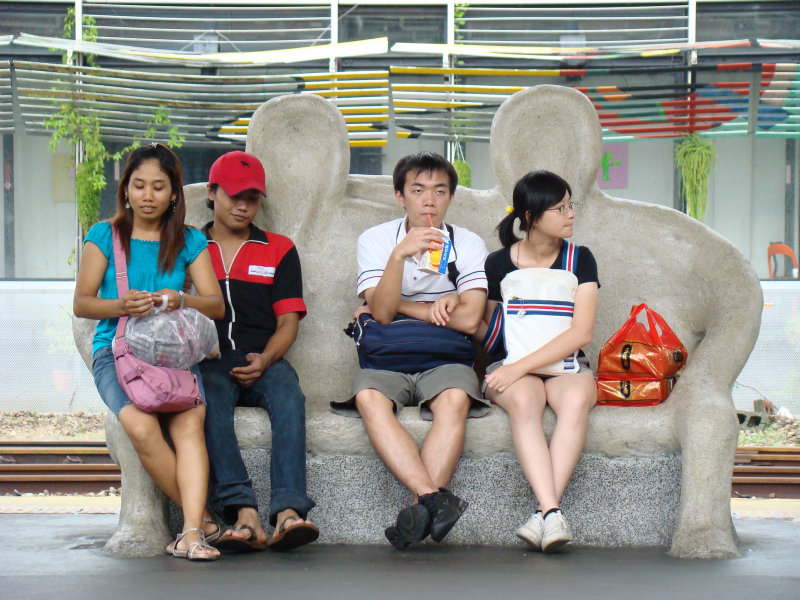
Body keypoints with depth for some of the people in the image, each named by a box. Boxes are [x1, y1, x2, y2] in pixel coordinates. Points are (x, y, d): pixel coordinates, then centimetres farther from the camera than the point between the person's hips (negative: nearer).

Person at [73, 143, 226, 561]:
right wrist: (121, 306, -16)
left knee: (190, 421, -32)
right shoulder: (105, 235, 9)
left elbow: (216, 305, 6)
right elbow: (81, 303, 5)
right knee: (140, 425, -32)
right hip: (115, 351, -1)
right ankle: (200, 519, -19)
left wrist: (181, 300, -16)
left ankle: (191, 532, -40)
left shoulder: (189, 241, 13)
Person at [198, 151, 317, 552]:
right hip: (208, 363, 0)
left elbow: (288, 321, 11)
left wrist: (263, 360, -9)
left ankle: (288, 510, -50)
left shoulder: (279, 250, 20)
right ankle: (244, 513, -49)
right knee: (211, 398, -36)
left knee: (288, 394, -34)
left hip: (263, 362, 1)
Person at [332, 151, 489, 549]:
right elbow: (381, 312, -10)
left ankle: (420, 511, -39)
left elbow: (469, 320, -9)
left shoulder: (468, 245, 4)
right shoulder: (375, 240, 4)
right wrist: (400, 255, -24)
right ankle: (436, 500, -45)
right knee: (369, 398, -33)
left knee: (455, 399, -35)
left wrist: (401, 307, -6)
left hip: (445, 357, 0)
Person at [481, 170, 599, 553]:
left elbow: (581, 333, -7)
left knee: (575, 400, -36)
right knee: (523, 401, -37)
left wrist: (522, 366, -18)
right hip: (510, 365, 0)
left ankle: (544, 515, -43)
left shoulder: (579, 260, 4)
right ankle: (552, 513, -48)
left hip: (565, 363, 1)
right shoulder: (498, 264, 4)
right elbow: (485, 327, 16)